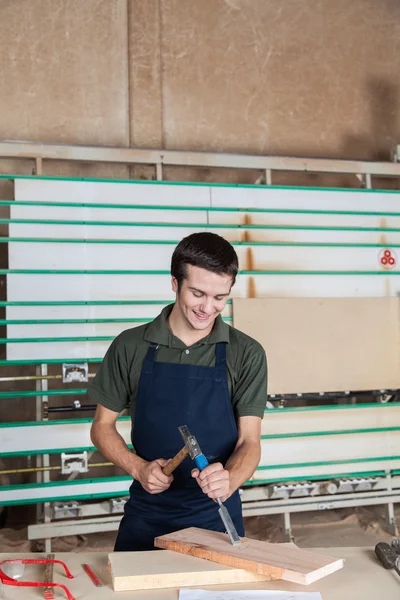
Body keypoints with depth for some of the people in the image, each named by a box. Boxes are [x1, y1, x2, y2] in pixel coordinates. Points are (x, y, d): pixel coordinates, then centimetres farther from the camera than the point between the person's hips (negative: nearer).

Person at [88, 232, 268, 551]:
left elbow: (249, 441, -9)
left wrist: (228, 480, -30)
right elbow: (102, 426, 3)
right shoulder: (131, 346, -4)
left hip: (216, 516, 0)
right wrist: (139, 468, -14)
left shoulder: (246, 354, -6)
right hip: (146, 515, 1)